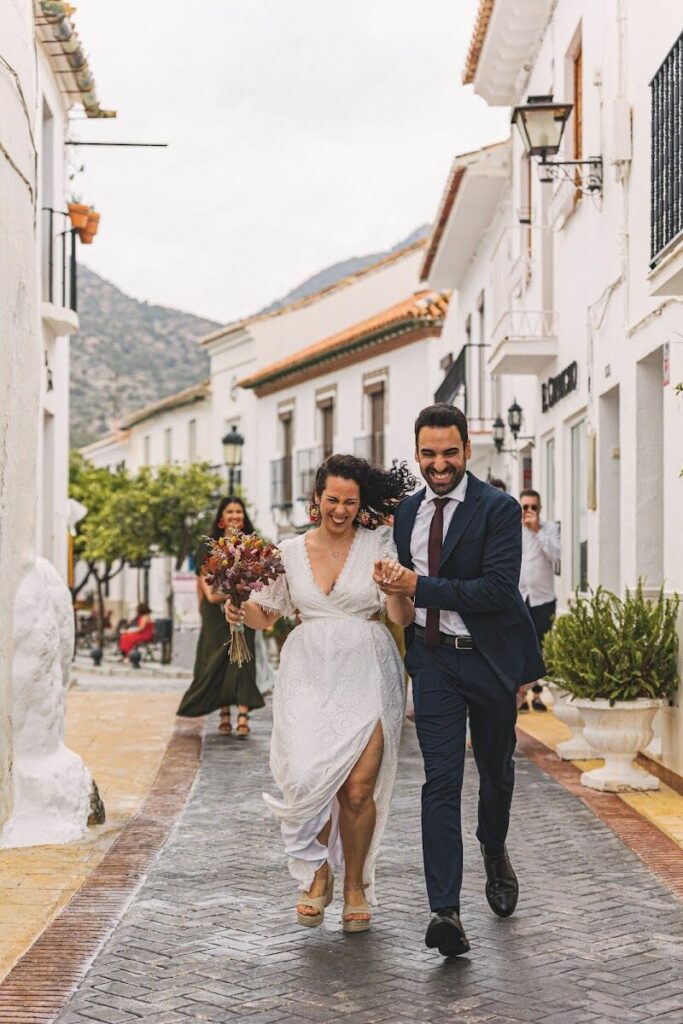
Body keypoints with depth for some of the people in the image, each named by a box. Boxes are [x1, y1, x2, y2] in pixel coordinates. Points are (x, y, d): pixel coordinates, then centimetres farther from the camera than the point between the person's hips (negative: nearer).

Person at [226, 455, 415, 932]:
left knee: (358, 789, -9)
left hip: (366, 675, -1)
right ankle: (318, 872, 13)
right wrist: (242, 611, -4)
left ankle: (355, 885, 14)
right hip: (309, 675, 2)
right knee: (308, 778, -13)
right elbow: (267, 614, 17)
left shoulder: (380, 544, 2)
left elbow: (403, 618, -3)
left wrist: (396, 589, -24)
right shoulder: (291, 551, 9)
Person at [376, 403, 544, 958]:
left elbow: (498, 590, -22)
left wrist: (420, 587, -22)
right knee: (441, 781, -8)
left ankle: (494, 851, 48)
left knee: (497, 768, 17)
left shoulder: (499, 509, -13)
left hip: (489, 658, -2)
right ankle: (446, 911, -13)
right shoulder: (407, 512, 6)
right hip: (433, 658, 3)